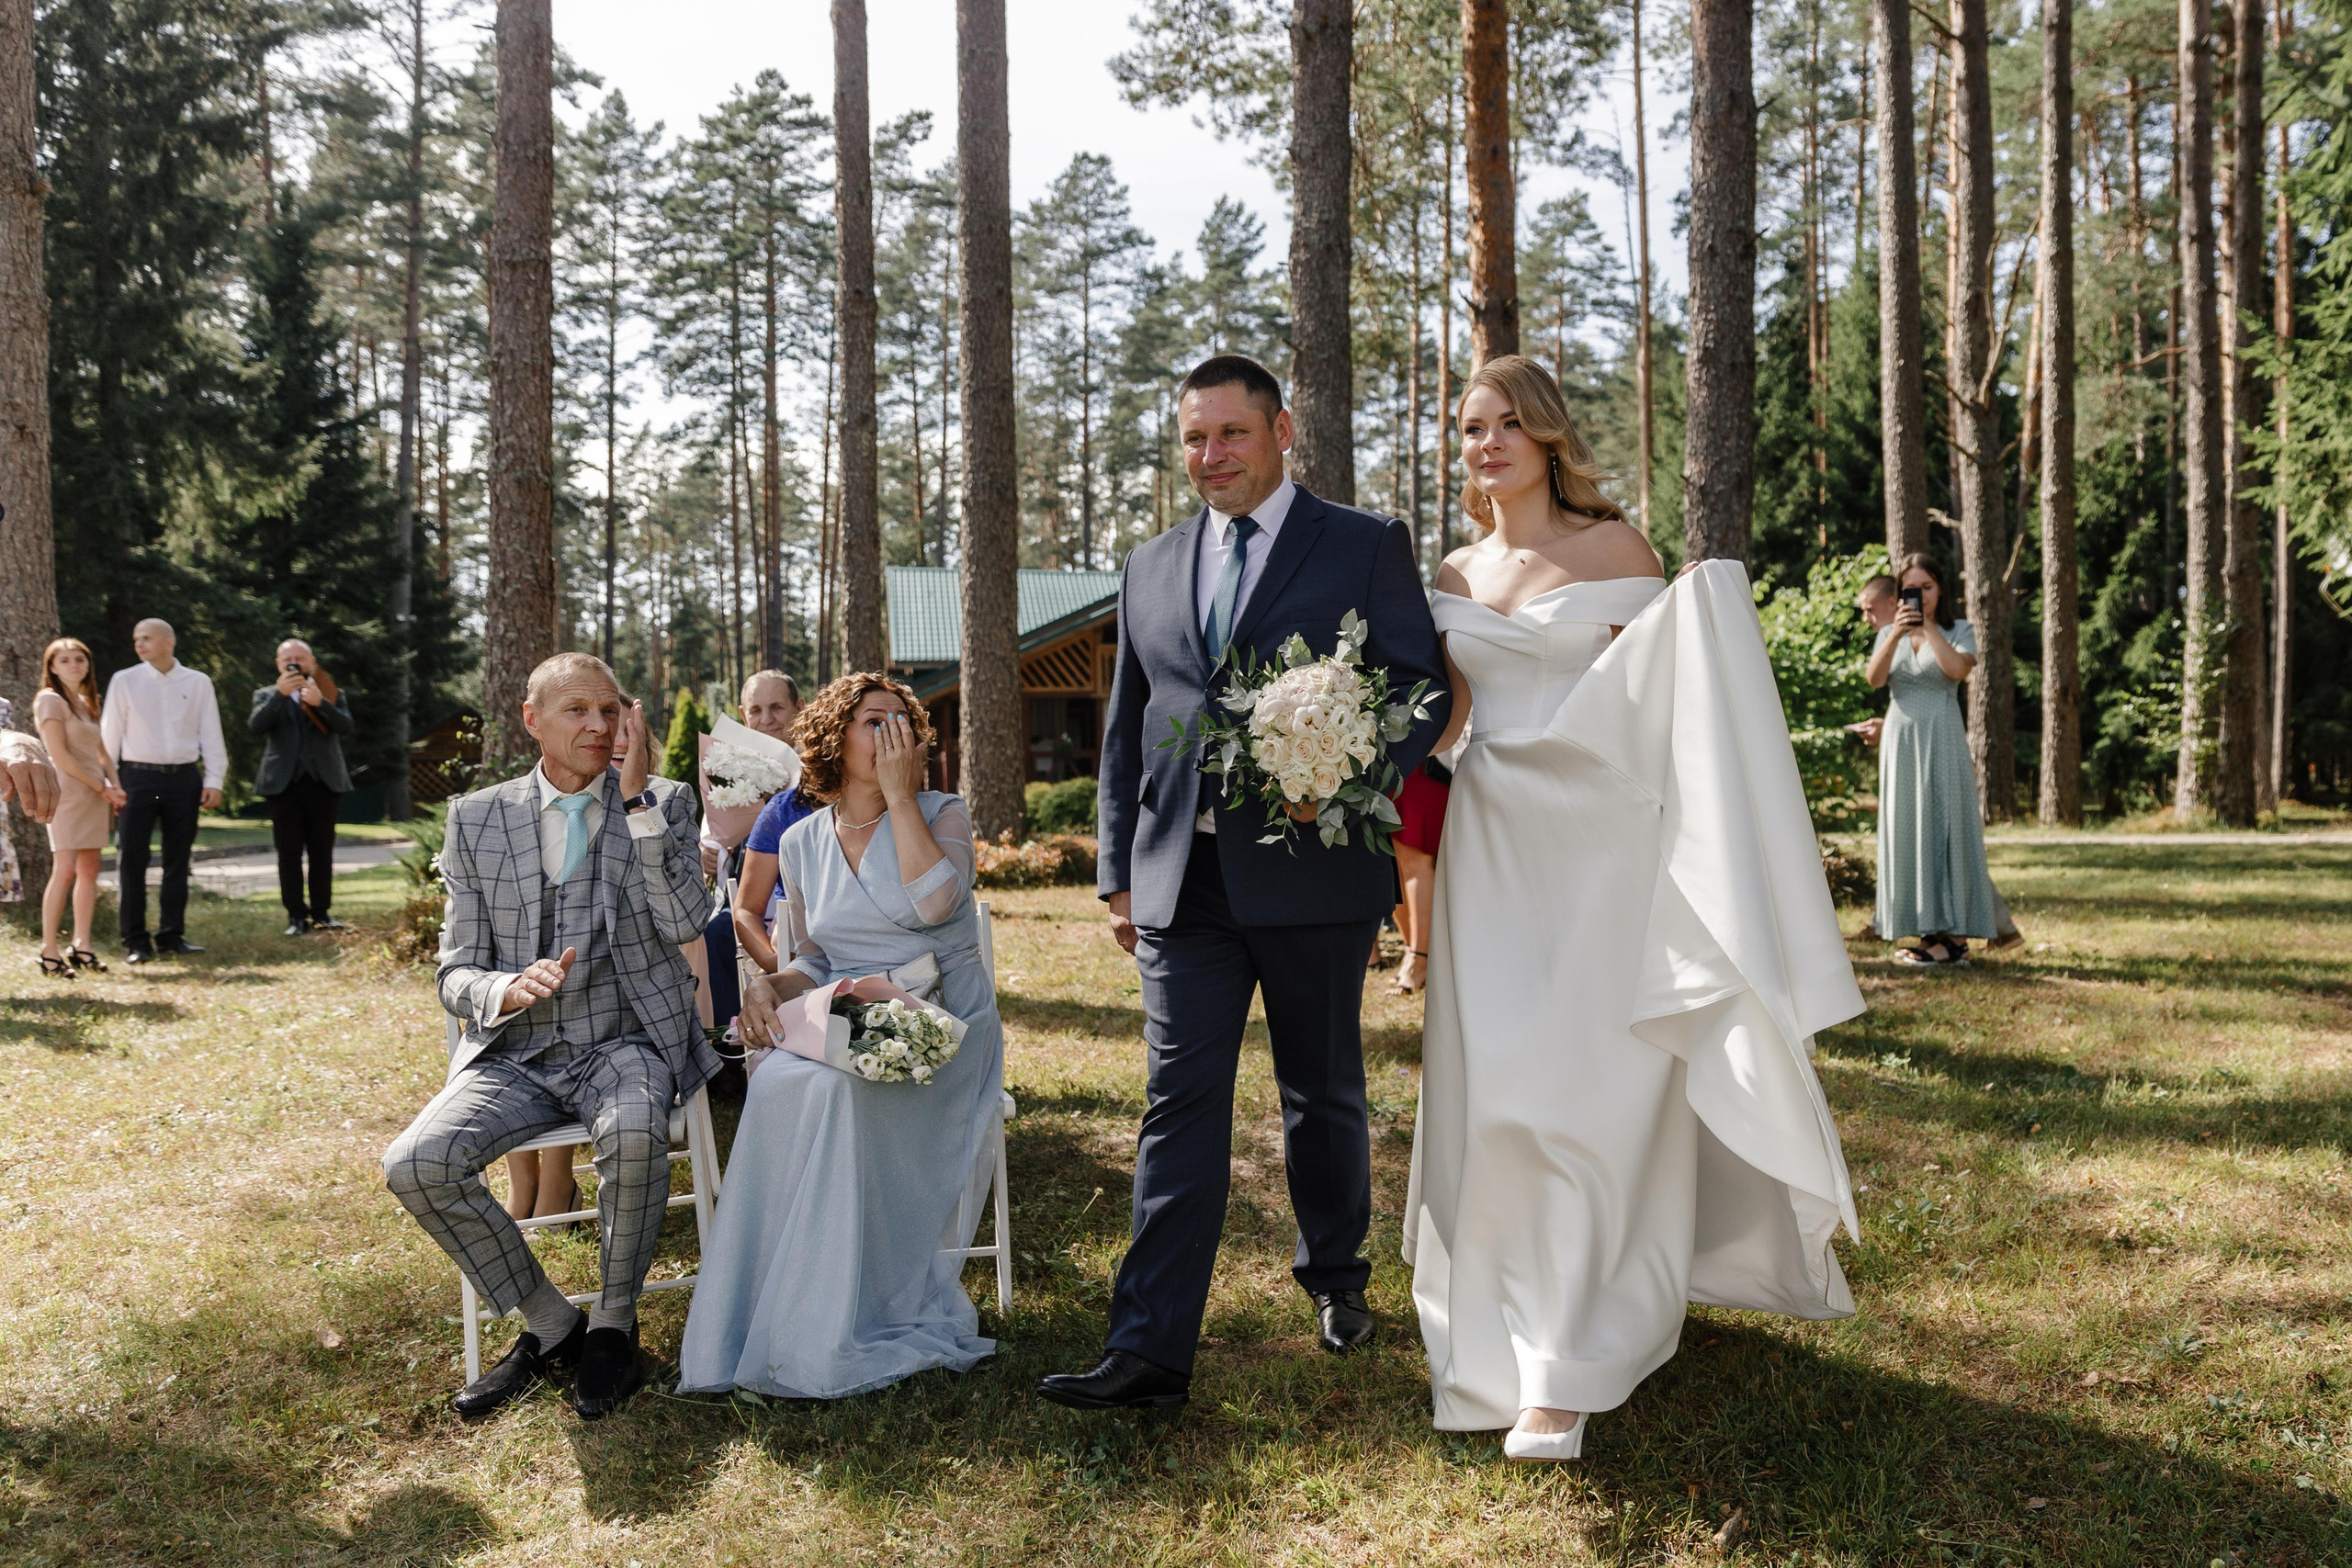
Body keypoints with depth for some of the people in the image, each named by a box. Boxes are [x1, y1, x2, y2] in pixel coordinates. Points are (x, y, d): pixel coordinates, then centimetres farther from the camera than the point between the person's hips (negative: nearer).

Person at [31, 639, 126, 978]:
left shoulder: (87, 704, 18)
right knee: (65, 870, -12)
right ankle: (49, 950, -9)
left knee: (89, 870, 6)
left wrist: (115, 786, 0)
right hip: (68, 792, -8)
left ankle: (81, 946, 10)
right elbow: (59, 755, -13)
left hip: (97, 795, 8)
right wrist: (101, 787, -11)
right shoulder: (50, 700, -5)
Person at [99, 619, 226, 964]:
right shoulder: (125, 681, 2)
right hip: (139, 777, -1)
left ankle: (171, 935, 16)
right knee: (132, 858, -4)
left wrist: (214, 781, 1)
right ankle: (135, 941, 1)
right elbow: (110, 733, 2)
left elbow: (210, 734, 6)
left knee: (177, 860, 8)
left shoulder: (197, 682, 5)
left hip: (184, 778, 1)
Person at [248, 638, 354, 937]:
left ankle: (321, 912, 9)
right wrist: (279, 694, -20)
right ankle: (296, 915, 3)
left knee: (322, 850, 3)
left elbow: (345, 726, -7)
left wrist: (320, 702, -22)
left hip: (323, 781, 0)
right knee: (289, 852, -1)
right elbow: (256, 726, -9)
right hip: (284, 783, 0)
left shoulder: (330, 694, 11)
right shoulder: (267, 695, 11)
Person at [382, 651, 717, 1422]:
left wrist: (636, 797, -15)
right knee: (415, 1164, -23)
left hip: (626, 1043, -2)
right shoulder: (477, 818, 7)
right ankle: (549, 1322, -2)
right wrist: (508, 991, -19)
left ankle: (613, 1323, -10)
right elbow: (455, 975, 5)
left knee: (634, 1133, -36)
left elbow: (683, 923, -13)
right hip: (515, 1054, 2)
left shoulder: (664, 804, 4)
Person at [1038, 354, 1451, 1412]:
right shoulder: (1151, 569, 14)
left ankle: (1335, 1277, 36)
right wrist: (1118, 871, 12)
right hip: (1183, 879, 3)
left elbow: (1423, 688, -2)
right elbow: (1127, 730, 17)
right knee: (1181, 1105, -2)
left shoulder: (1367, 547, 2)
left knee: (1323, 1094, 13)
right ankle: (1151, 1350, -1)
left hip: (1313, 872, -2)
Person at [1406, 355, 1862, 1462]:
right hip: (1488, 849, 4)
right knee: (1489, 1090, 6)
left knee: (1580, 1093, -6)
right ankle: (1506, 1319, 26)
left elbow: (1666, 696, 0)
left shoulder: (1613, 549, 0)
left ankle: (1566, 1368, 0)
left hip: (1593, 846, -4)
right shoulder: (1455, 575, 12)